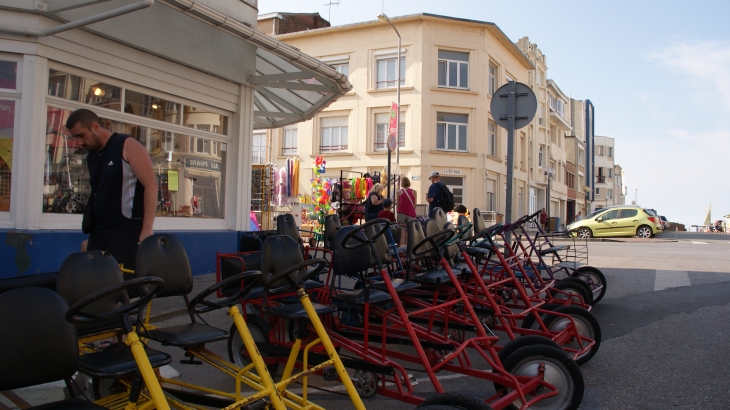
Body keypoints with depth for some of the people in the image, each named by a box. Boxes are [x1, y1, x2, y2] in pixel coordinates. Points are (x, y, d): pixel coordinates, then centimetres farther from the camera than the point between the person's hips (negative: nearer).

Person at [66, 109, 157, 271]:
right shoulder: (90, 157, 16)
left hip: (126, 230, -7)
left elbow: (151, 185, -11)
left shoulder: (127, 146, -5)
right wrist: (91, 234, 15)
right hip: (97, 232, 7)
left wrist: (147, 229, -16)